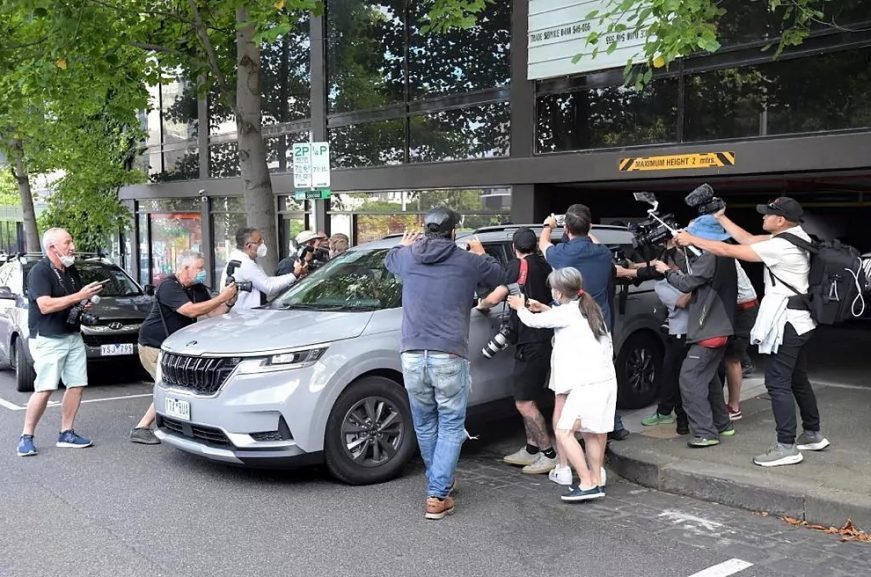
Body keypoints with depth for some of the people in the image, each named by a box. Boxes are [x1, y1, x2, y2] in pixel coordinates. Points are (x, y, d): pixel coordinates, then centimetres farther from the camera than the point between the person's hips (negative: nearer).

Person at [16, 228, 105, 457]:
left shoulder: (71, 271, 14)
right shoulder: (40, 271, -10)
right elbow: (45, 306, -22)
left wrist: (83, 306, 6)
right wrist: (79, 296, -22)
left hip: (73, 336, 8)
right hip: (48, 339, -8)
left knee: (77, 384, 4)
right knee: (44, 389, -12)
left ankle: (66, 434, 13)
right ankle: (26, 437, 0)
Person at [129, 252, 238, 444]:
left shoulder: (197, 289, 6)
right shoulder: (169, 287, -20)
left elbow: (213, 313, 4)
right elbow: (191, 310, -31)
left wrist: (229, 302, -15)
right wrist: (221, 297, -28)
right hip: (153, 346, -9)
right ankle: (141, 429, -9)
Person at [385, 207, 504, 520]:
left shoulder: (408, 257, 8)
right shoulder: (469, 261, 1)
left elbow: (389, 260, 32)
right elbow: (499, 277, 20)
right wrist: (481, 254, 38)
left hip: (413, 356, 3)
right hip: (450, 357, -3)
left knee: (425, 425, 18)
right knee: (451, 427, 6)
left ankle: (440, 483, 34)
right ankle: (437, 496, 0)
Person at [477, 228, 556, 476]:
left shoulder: (519, 266, -12)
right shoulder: (544, 266, 11)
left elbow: (495, 298, -19)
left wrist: (481, 305, 2)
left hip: (530, 342, -9)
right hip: (543, 338, 9)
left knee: (524, 402, -5)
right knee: (528, 399, 17)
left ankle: (548, 453, -1)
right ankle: (531, 450, 24)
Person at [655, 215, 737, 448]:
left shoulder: (710, 258, -17)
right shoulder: (725, 258, 14)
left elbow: (686, 284, -15)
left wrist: (667, 271, 1)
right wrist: (679, 273, 7)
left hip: (708, 331, -11)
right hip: (721, 328, 11)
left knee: (690, 378, -10)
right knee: (708, 377, 21)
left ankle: (705, 433, -12)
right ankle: (722, 424, 28)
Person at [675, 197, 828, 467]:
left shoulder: (781, 247, -21)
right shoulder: (794, 237, 9)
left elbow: (728, 250, -20)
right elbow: (747, 239, 14)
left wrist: (691, 239, -12)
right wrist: (720, 218, 15)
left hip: (786, 322, -10)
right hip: (798, 320, 10)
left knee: (778, 382, -8)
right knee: (797, 380, 19)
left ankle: (786, 447, -6)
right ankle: (813, 434, 30)